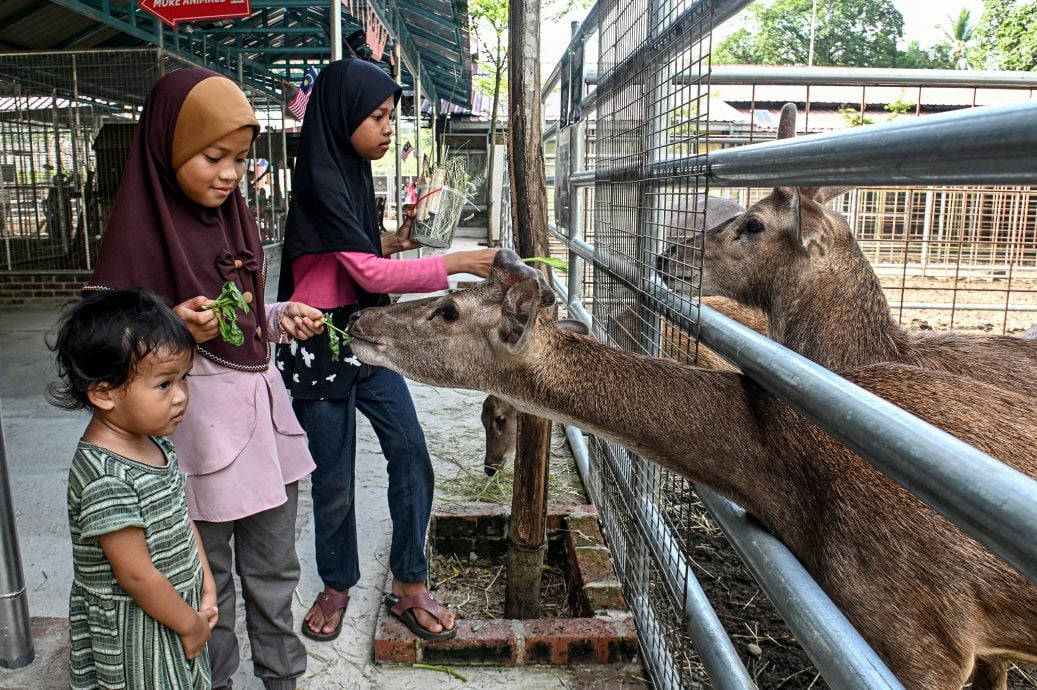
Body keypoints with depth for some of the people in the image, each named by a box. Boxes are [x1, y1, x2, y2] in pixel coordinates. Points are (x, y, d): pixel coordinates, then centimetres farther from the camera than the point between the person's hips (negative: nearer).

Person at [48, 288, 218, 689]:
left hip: (175, 612, 8)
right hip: (136, 637, -8)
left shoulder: (152, 440, -2)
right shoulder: (106, 477, -29)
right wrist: (191, 624, -12)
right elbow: (137, 575, -24)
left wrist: (205, 584, 5)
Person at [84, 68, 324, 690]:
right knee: (210, 584, 9)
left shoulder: (235, 216, 9)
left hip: (264, 409, 7)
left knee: (274, 570, 18)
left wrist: (284, 318, -1)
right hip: (199, 425, -6)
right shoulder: (140, 229, -12)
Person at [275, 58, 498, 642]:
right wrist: (458, 263, -25)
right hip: (322, 346, -7)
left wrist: (393, 241, 0)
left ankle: (409, 585, 17)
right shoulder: (322, 182, -17)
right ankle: (337, 585, 30)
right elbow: (369, 274, -24)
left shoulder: (355, 172, 10)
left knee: (411, 455, 3)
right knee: (335, 476, 7)